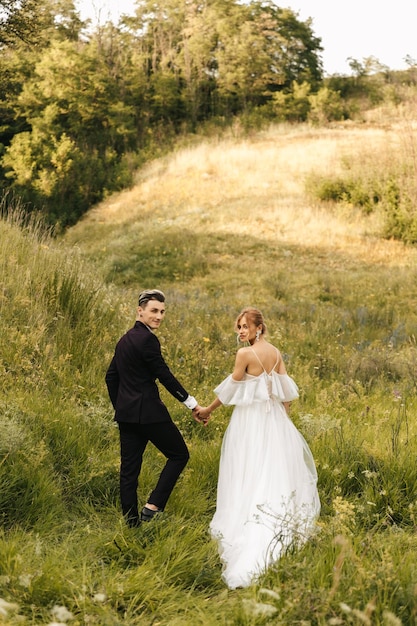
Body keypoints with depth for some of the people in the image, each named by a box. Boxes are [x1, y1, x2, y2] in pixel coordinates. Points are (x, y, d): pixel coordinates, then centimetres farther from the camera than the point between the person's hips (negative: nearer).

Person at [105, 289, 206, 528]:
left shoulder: (125, 339, 15)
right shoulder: (147, 339, -13)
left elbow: (111, 377, 19)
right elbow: (165, 376, -15)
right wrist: (193, 404, -10)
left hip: (126, 412, 9)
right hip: (148, 411, -9)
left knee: (129, 468, 9)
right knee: (179, 454, 4)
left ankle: (131, 523, 12)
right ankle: (153, 506, -3)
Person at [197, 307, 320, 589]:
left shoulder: (245, 354, -15)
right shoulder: (276, 352, 5)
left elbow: (231, 388, -8)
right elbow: (286, 390, 7)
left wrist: (208, 409, 4)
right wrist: (286, 419, 16)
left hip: (250, 418, -6)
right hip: (274, 418, 6)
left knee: (250, 476, 0)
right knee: (276, 470, 14)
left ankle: (249, 534, 4)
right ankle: (283, 526, 23)